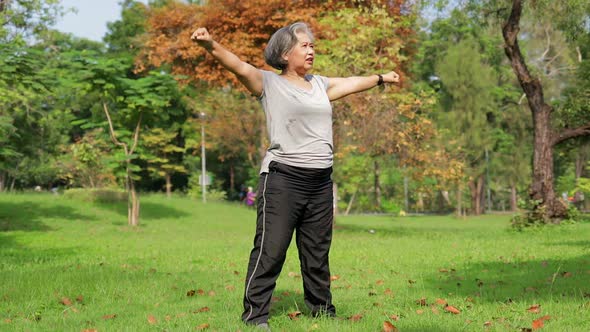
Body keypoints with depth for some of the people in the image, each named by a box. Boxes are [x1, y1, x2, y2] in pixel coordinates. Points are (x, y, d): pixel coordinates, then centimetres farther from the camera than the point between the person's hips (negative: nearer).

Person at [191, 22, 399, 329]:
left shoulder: (320, 85, 17)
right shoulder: (269, 83, -1)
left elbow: (353, 83, 34)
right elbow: (239, 66, -17)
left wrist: (381, 78, 49)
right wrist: (210, 45, -35)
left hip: (320, 183, 6)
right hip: (283, 179, -6)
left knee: (317, 254, 15)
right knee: (270, 250, -7)